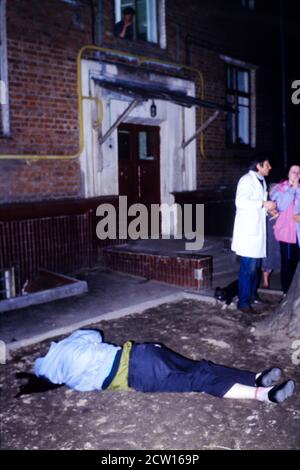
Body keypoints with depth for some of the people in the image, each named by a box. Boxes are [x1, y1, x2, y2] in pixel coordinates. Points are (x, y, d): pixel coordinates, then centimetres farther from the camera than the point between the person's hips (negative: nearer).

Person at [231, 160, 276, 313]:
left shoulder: (261, 181, 18)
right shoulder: (247, 180, -11)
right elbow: (241, 202, -23)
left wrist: (268, 208, 8)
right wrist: (263, 204, -22)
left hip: (258, 230, 9)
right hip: (247, 230, -9)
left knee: (256, 266, 15)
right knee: (248, 267, -8)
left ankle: (253, 295, 28)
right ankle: (243, 302, -2)